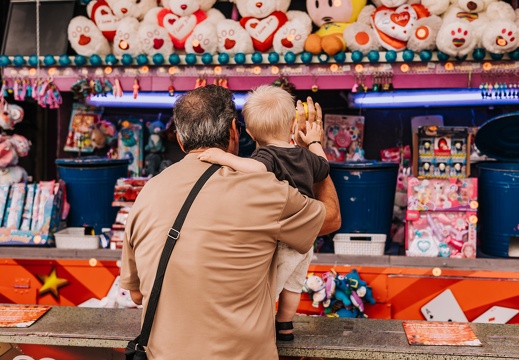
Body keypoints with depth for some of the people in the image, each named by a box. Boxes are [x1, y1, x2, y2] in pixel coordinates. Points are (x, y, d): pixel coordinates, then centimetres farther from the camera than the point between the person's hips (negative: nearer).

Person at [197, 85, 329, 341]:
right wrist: (314, 142, 35)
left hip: (280, 242, -8)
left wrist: (224, 157, -48)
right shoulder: (305, 155, -2)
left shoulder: (267, 155, -24)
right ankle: (284, 327, 43)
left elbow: (258, 168, -49)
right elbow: (323, 168, 20)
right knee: (292, 285, 26)